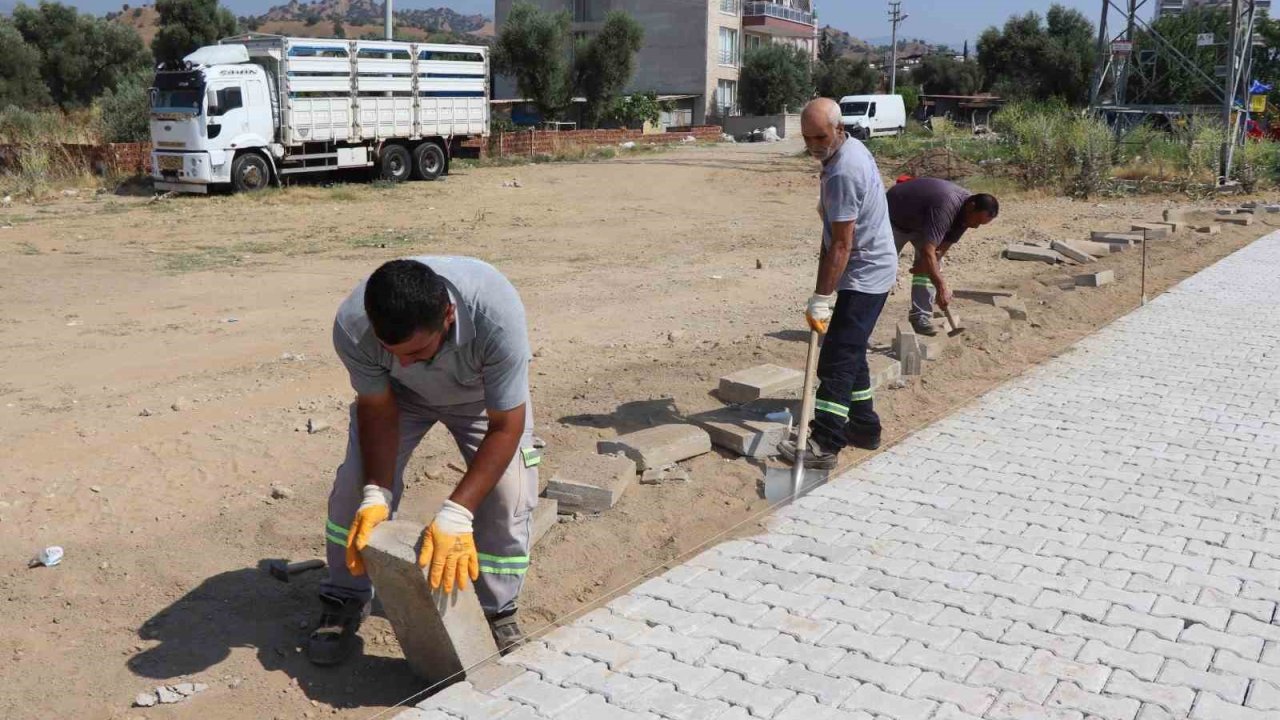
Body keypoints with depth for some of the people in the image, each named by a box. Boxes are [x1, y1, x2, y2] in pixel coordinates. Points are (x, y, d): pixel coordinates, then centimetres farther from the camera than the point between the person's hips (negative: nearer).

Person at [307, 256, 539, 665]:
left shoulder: (497, 316, -46)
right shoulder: (352, 327, -38)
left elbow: (505, 426, -36)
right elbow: (377, 410, -20)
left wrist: (456, 514, -43)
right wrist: (376, 495, -31)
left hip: (482, 396, -1)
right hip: (399, 394, 2)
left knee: (509, 491, -16)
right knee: (356, 485, -11)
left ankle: (498, 611, 7)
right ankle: (345, 601, 13)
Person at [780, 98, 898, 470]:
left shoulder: (842, 173, -25)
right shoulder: (853, 148, 7)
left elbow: (841, 244, -26)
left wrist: (821, 298, -24)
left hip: (863, 276, -10)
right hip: (868, 271, 11)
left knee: (837, 359, -11)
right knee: (851, 352, 17)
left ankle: (824, 444, -10)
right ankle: (864, 426, 27)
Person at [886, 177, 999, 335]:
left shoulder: (965, 212, -17)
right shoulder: (945, 208, -43)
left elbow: (942, 248, -9)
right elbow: (927, 251, -49)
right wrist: (941, 288, -51)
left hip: (920, 220, 7)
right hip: (894, 217, -7)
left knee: (932, 264, -6)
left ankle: (921, 317, -3)